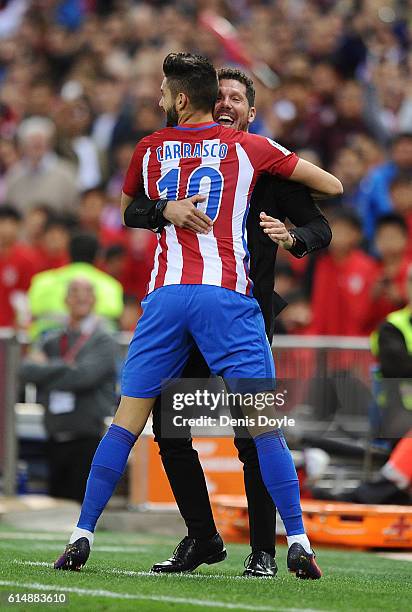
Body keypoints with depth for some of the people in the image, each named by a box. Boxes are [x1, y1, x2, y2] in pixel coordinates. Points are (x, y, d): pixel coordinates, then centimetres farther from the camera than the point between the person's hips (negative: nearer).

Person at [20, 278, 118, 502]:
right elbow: (26, 372, -1)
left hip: (89, 441, -5)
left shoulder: (103, 341, 1)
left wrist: (46, 368, -2)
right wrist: (63, 367, -11)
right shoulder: (51, 341, 15)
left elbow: (85, 375, -16)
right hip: (57, 440, 5)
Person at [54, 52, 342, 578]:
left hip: (165, 295, 1)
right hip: (228, 296, -1)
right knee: (264, 423, 0)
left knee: (126, 421, 6)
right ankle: (298, 543, -4)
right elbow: (333, 186, 16)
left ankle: (82, 535, 2)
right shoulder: (248, 148, 10)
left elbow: (126, 211, 33)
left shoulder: (150, 150, 14)